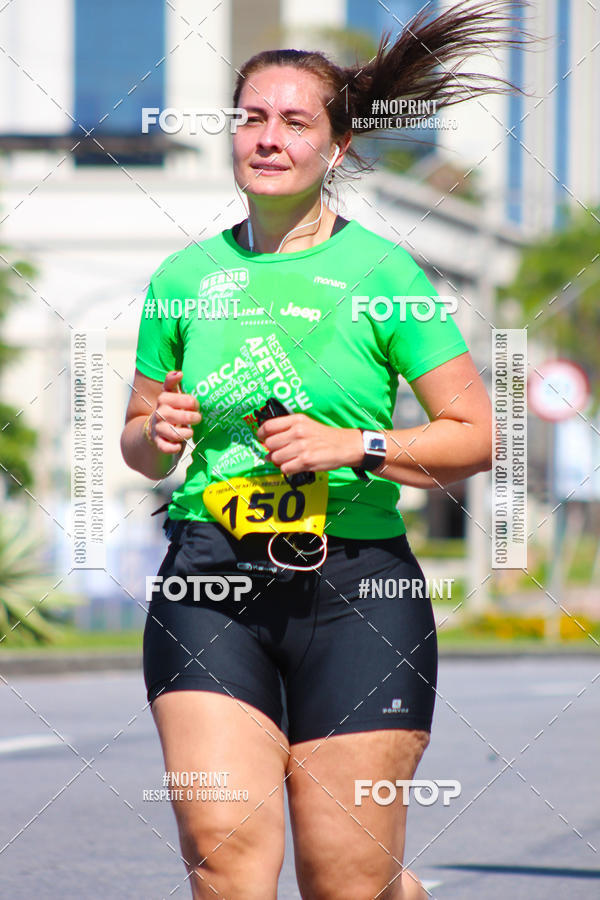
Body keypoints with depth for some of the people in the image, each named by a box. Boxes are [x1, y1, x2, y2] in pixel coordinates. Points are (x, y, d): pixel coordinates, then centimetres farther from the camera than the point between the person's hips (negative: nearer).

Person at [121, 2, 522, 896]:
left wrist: (352, 447, -14)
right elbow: (137, 442, 21)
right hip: (210, 584, 2)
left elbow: (476, 437, -1)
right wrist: (156, 434, -2)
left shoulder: (381, 272, -1)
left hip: (357, 583, -2)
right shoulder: (184, 277, 10)